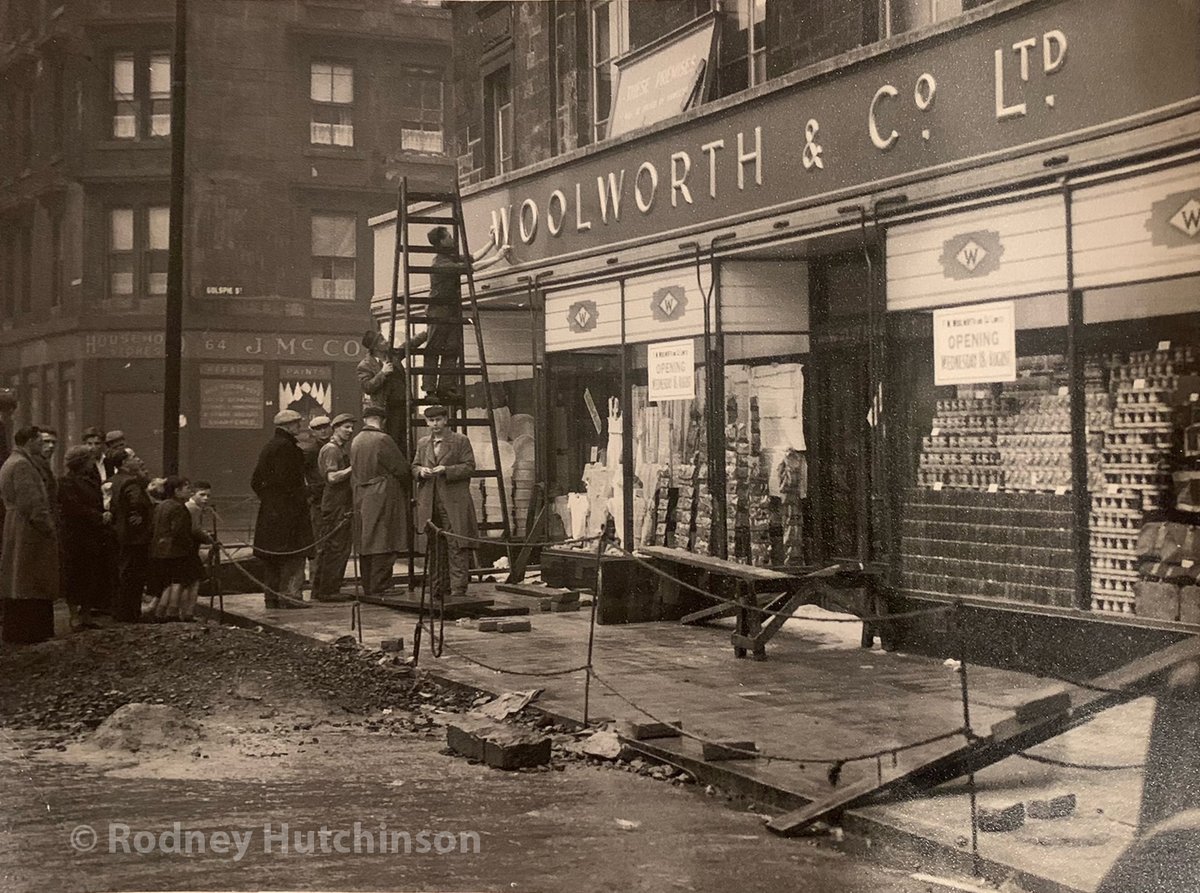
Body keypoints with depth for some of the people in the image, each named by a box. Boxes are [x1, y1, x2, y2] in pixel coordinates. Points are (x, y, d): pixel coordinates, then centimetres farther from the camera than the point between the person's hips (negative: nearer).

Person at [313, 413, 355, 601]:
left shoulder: (342, 449, 20)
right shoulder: (331, 450, -11)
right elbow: (332, 477, -22)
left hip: (342, 506, 10)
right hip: (336, 507, -10)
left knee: (328, 548, 13)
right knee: (337, 548, -9)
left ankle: (319, 589, 18)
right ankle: (329, 591, -6)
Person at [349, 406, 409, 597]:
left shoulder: (355, 441, 10)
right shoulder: (382, 440, -13)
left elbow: (355, 471, 14)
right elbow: (402, 468, -10)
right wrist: (405, 488, 7)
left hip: (361, 499, 8)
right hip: (383, 498, -8)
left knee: (365, 543, 11)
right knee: (383, 542, -6)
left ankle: (367, 586, 16)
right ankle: (380, 586, -8)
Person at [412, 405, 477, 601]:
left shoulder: (460, 441, 3)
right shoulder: (423, 443, 18)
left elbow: (469, 466, -3)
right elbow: (414, 467, 21)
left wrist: (446, 470, -15)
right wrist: (420, 471, -3)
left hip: (454, 503, -5)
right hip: (429, 503, 5)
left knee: (456, 546, -8)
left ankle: (458, 587, -7)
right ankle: (439, 587, 14)